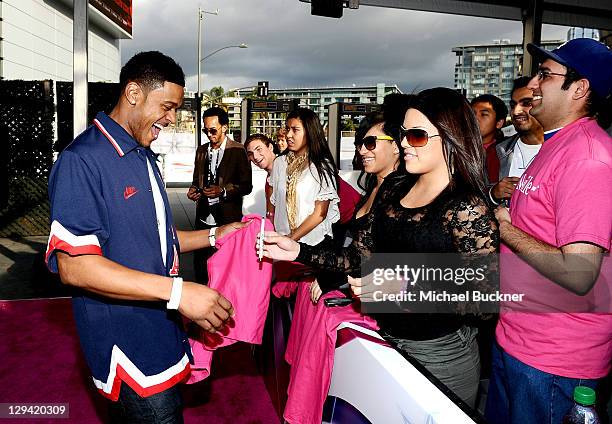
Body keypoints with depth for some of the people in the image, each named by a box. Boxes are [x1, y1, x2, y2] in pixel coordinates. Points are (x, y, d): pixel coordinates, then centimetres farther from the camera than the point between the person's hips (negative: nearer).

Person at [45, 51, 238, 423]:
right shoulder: (84, 160, -18)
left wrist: (214, 236, 3)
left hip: (162, 336, 9)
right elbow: (74, 265, -25)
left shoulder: (144, 158, 13)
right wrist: (176, 291, -29)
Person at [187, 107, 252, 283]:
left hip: (227, 219, -5)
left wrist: (222, 191, -19)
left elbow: (246, 186, -5)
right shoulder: (201, 150, 12)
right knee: (200, 263, 7)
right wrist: (193, 189, -1)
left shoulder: (238, 151, -5)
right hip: (204, 217, 5)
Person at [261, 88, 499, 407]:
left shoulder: (468, 210, -17)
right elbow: (359, 258, 3)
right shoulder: (391, 193, 2)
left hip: (439, 354, -6)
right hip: (387, 340, 6)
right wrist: (298, 252, -8)